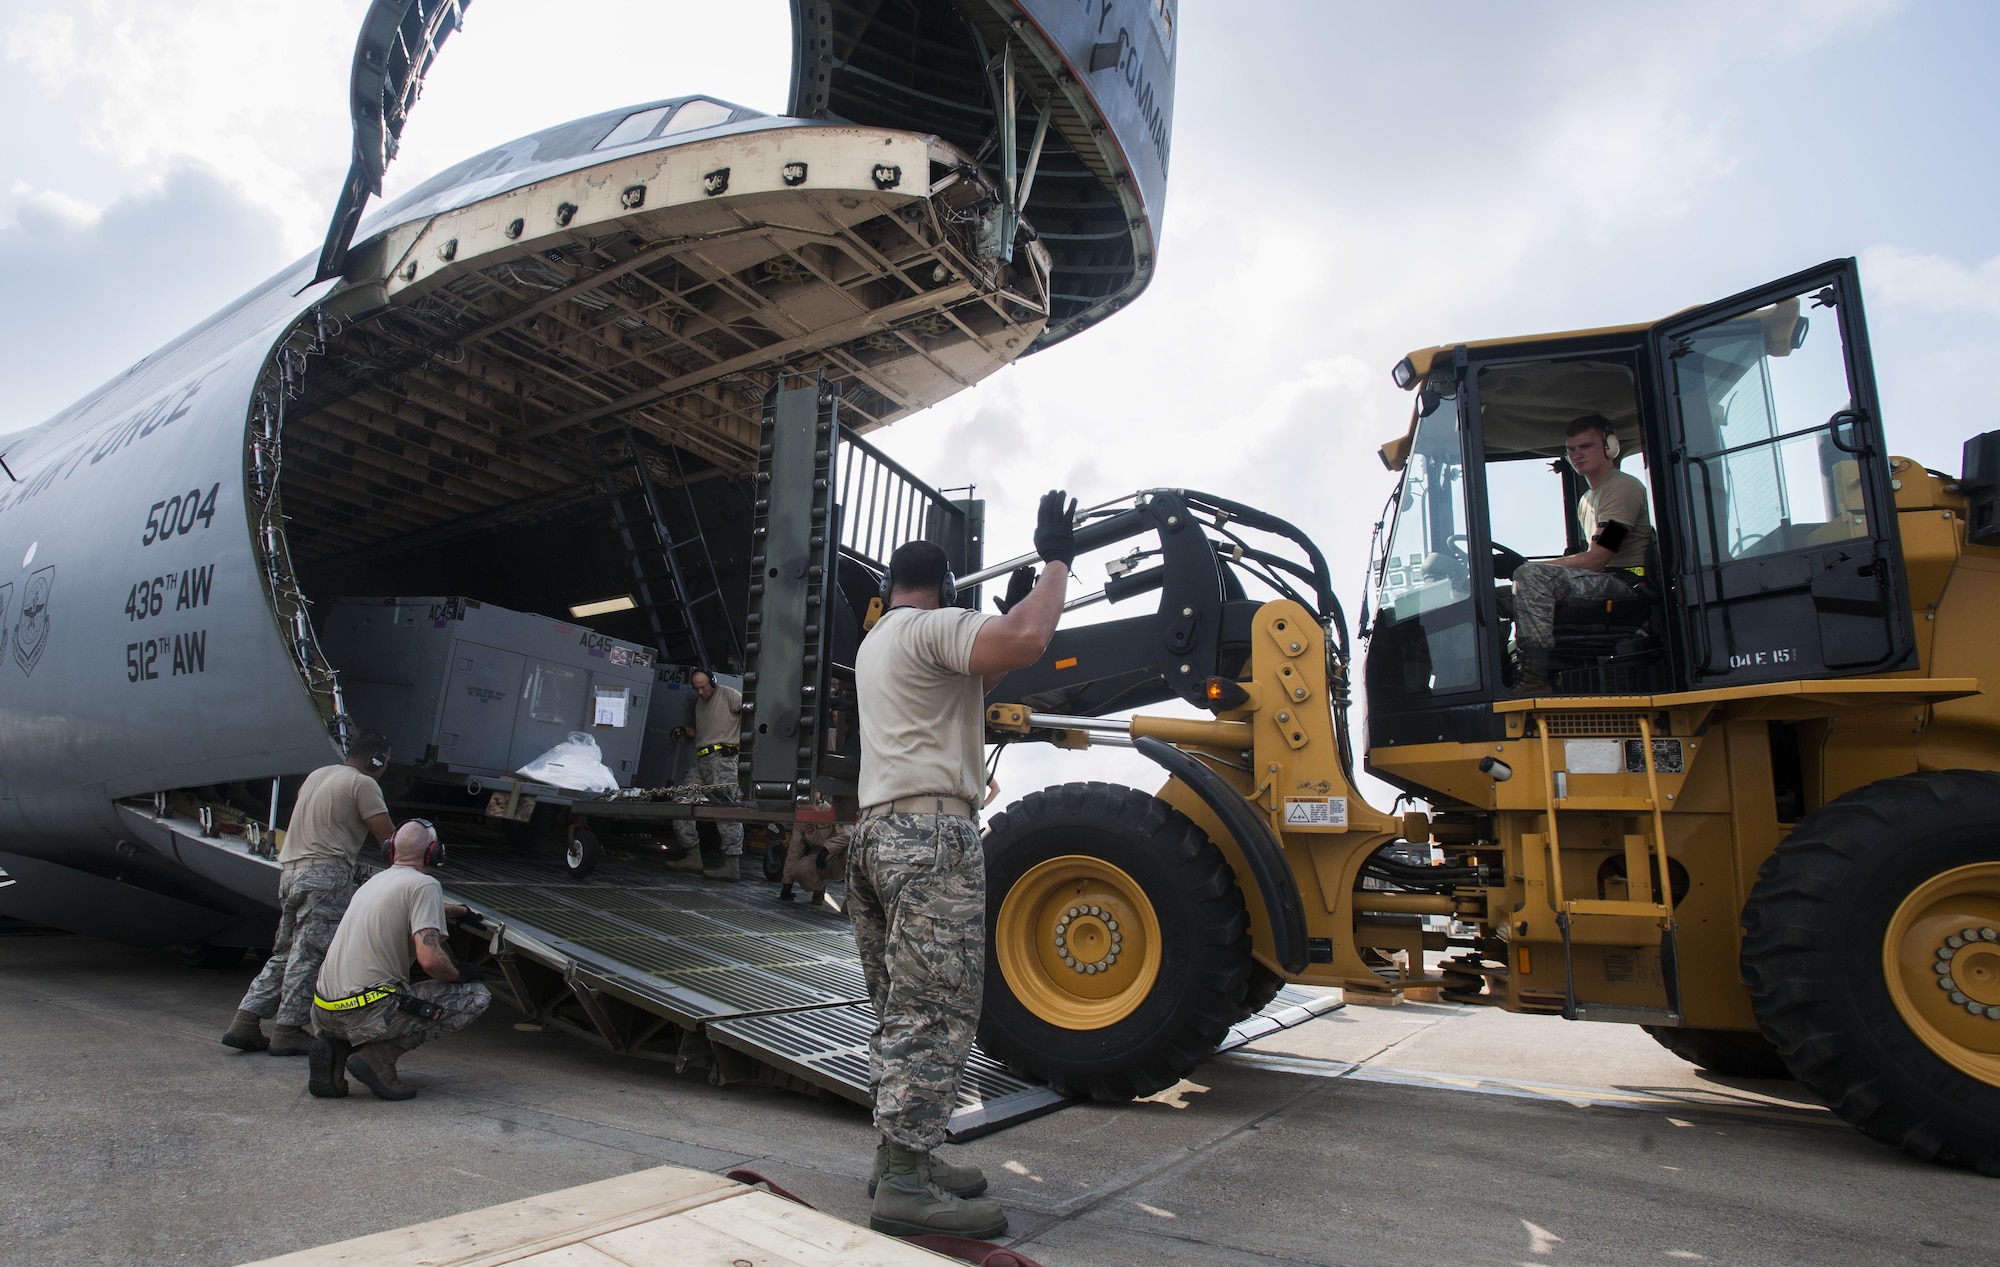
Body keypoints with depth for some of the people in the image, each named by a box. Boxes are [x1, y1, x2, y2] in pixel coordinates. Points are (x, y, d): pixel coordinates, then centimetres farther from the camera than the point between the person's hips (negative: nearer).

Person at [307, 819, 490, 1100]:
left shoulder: (376, 880, 18)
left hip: (324, 1011, 8)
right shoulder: (425, 884, -8)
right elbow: (429, 959, -19)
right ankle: (379, 1055, -7)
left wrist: (461, 910, 60)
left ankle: (337, 1045, 9)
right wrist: (459, 974, 3)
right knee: (476, 996, 0)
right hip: (365, 1011, -8)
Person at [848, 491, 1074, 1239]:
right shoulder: (934, 626, -6)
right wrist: (1056, 562, -11)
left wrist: (1011, 610, 30)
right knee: (935, 1015, -9)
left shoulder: (876, 643, 24)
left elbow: (970, 681, 32)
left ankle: (899, 1158, 20)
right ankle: (907, 1187, -8)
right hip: (932, 834, -10)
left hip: (876, 833, 10)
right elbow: (1026, 643, -24)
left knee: (901, 1014, 14)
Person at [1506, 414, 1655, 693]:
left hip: (1625, 583, -10)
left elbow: (1594, 561, -17)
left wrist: (1528, 566, -14)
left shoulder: (1623, 488, -8)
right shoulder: (1587, 499, 23)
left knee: (1530, 576, -28)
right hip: (1602, 581, 10)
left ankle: (1533, 680, -36)